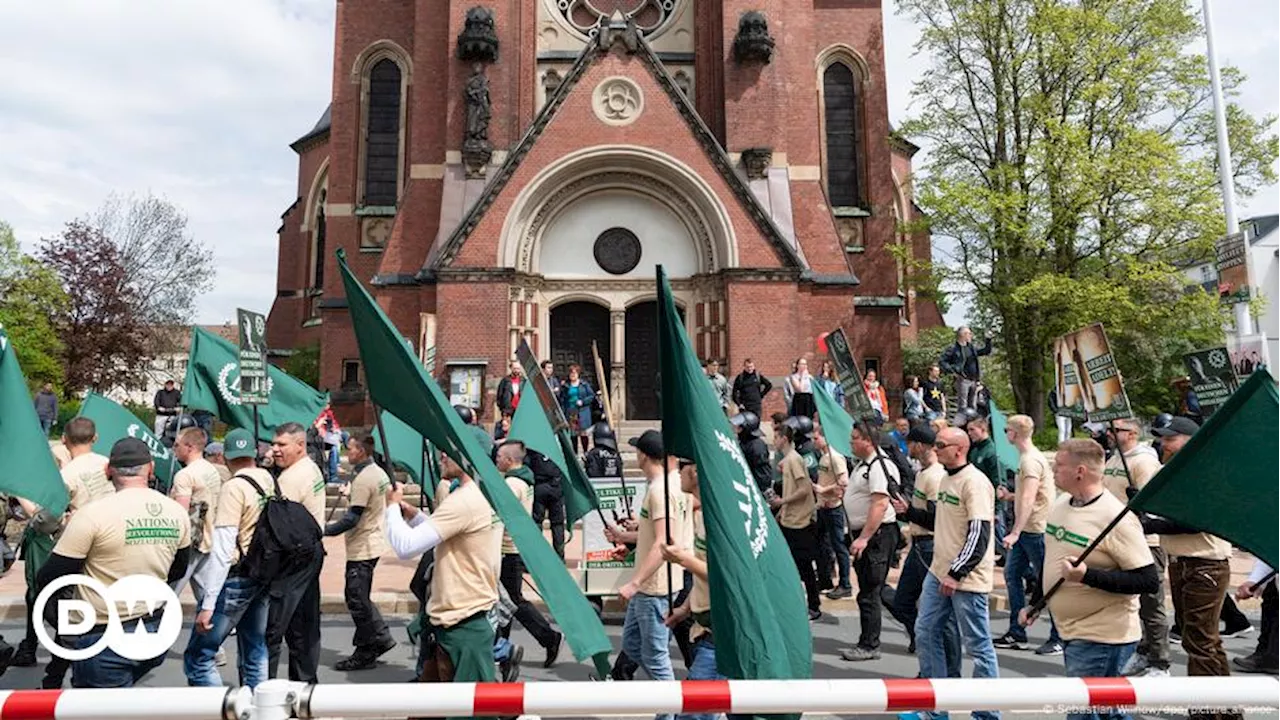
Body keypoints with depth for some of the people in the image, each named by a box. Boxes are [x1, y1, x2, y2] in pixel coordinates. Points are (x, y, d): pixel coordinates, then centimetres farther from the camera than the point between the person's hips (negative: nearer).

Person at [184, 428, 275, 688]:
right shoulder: (270, 481, 5)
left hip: (237, 576, -7)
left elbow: (223, 549, -18)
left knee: (197, 659, 2)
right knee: (256, 657, 15)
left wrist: (208, 604, -17)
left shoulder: (234, 487, -14)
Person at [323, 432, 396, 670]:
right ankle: (381, 637, 21)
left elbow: (352, 518, -21)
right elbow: (386, 505, 17)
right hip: (374, 542, 10)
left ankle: (365, 653, 9)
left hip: (361, 548, -10)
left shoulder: (363, 479, -20)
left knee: (356, 599, 0)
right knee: (359, 597, 18)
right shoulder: (380, 473, 9)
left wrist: (326, 530, -13)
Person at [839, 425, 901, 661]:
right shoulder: (861, 464, 14)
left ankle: (869, 646, 7)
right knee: (870, 590, 16)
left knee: (869, 593, -3)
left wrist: (863, 538, -27)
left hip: (876, 535, -10)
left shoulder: (879, 466, -18)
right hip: (863, 534, 10)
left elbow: (880, 504, -26)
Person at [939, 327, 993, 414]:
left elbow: (986, 351, 27)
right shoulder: (954, 348, -5)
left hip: (974, 380, 7)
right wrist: (952, 371, -16)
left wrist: (988, 340, 14)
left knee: (973, 407, 11)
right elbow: (941, 361, -9)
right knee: (962, 406, -8)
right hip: (963, 380, -7)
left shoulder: (971, 347, 17)